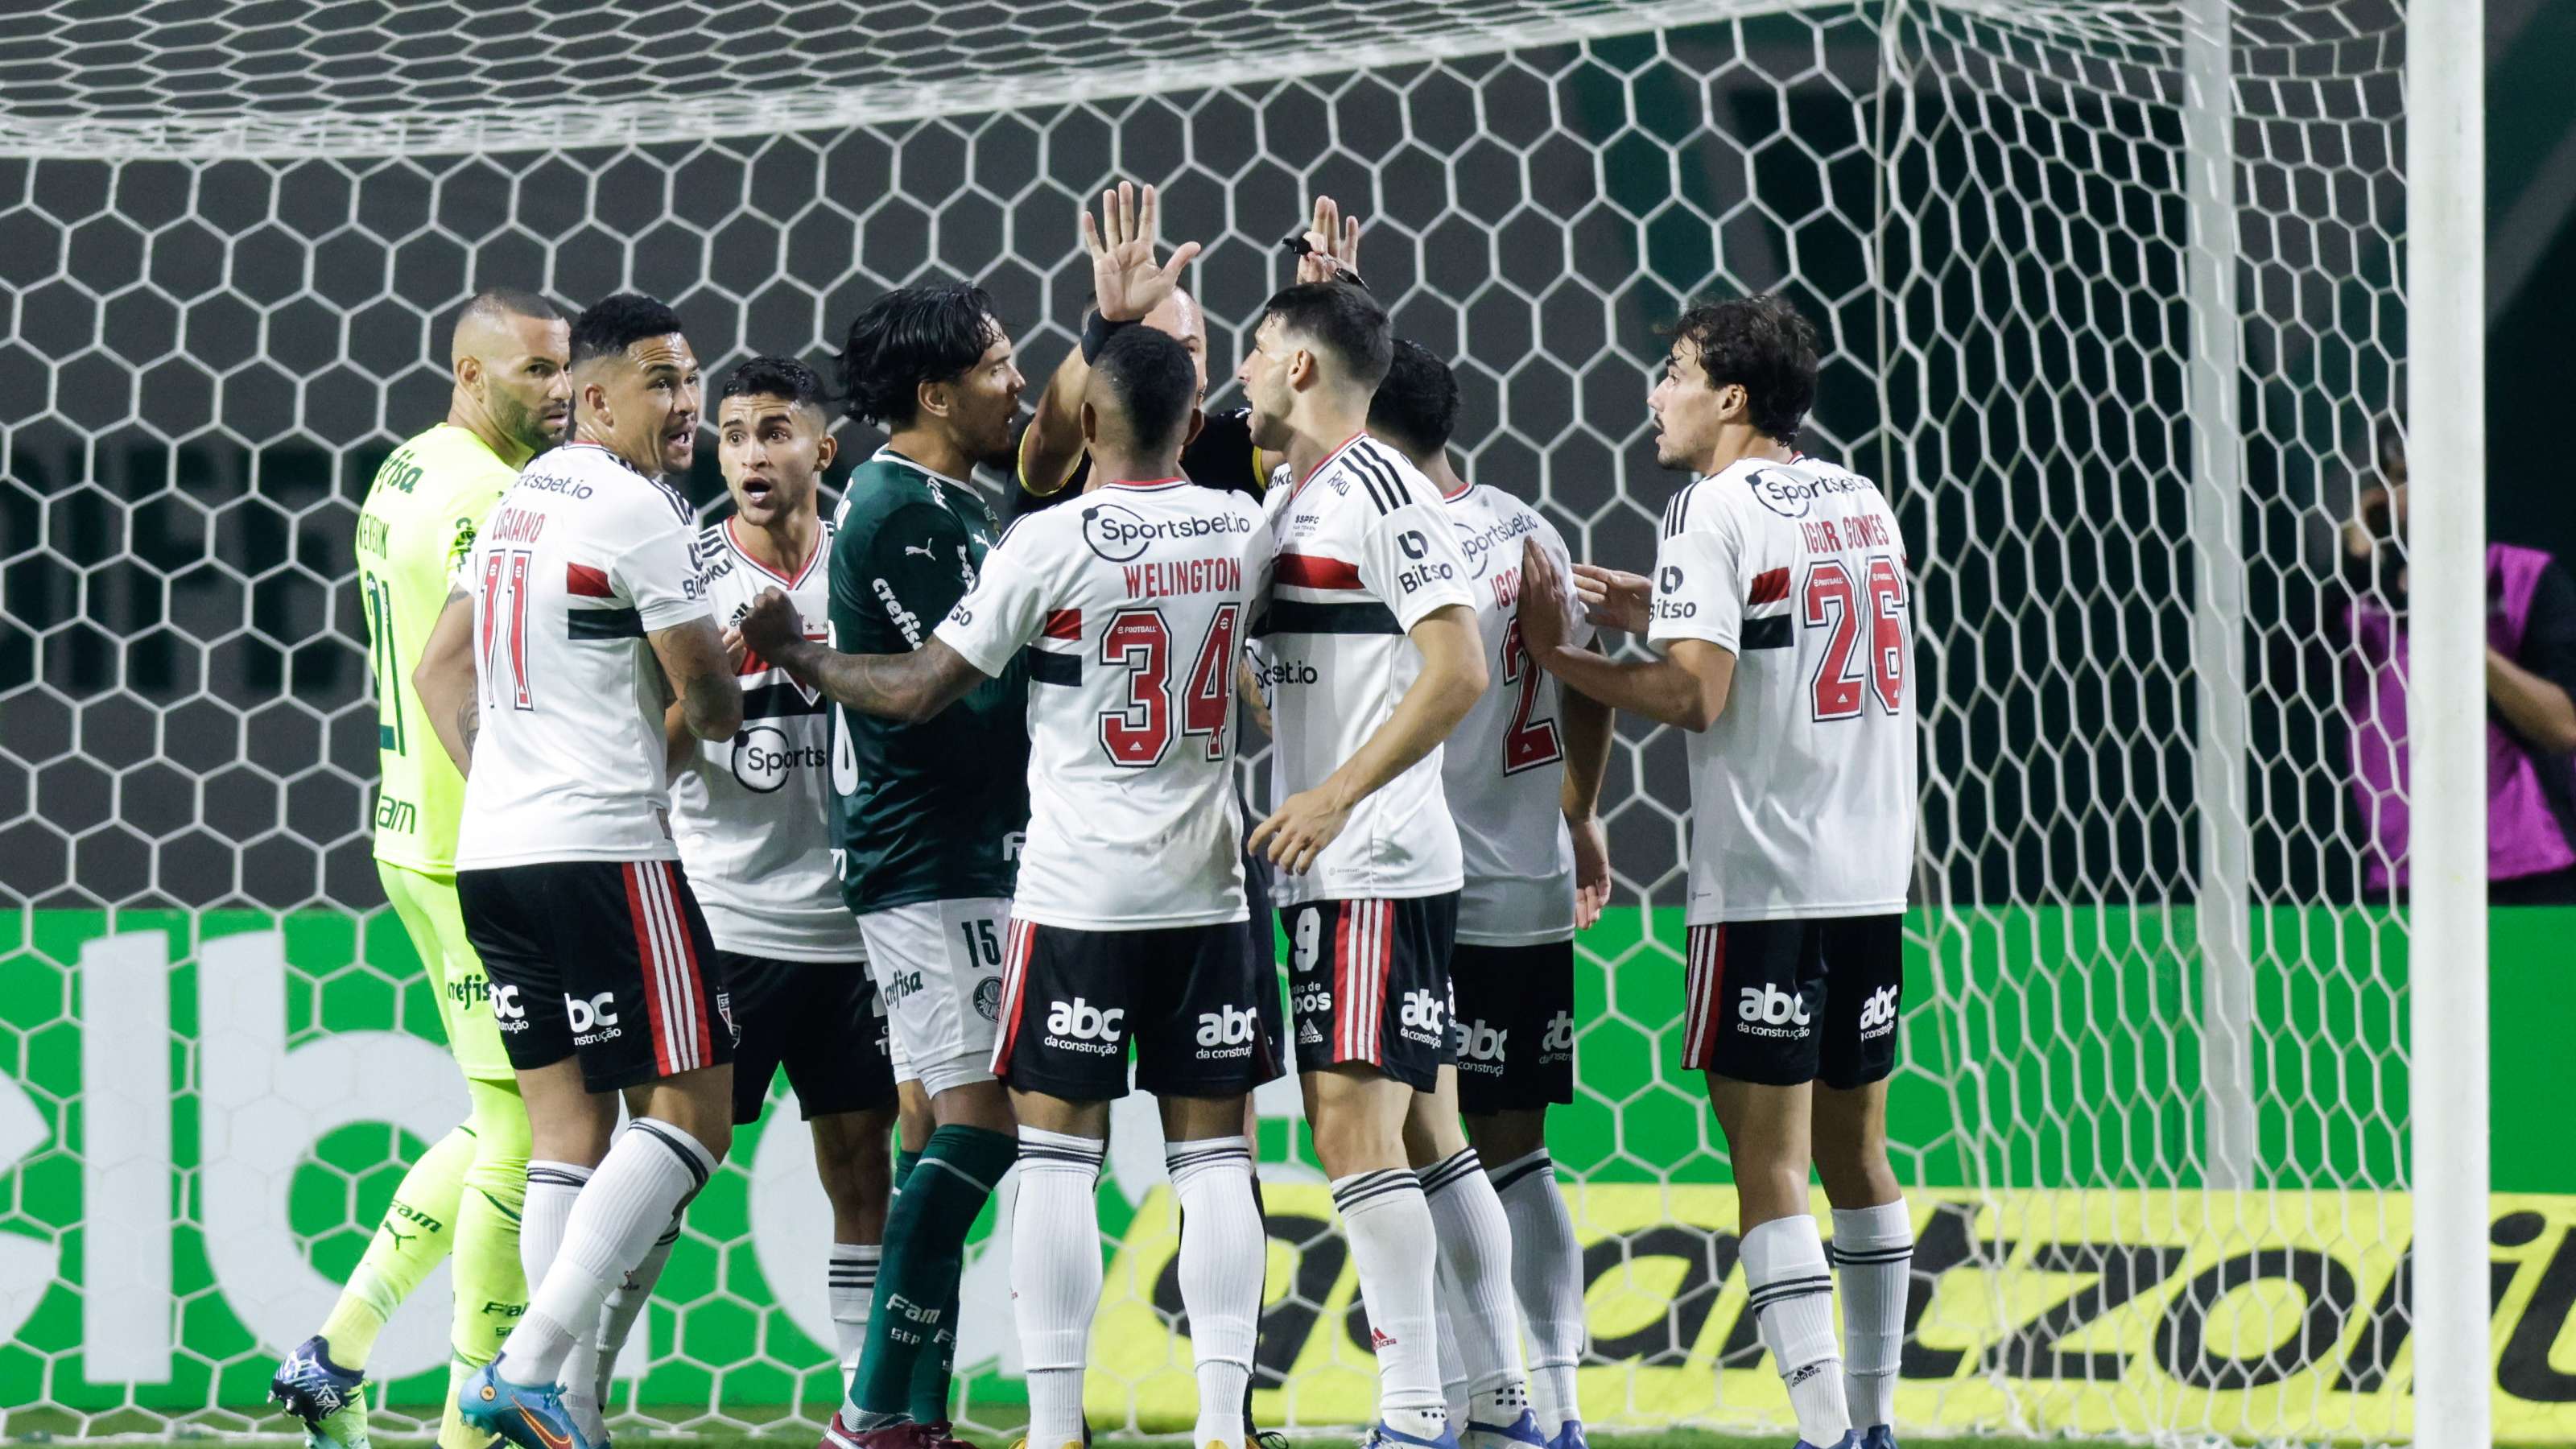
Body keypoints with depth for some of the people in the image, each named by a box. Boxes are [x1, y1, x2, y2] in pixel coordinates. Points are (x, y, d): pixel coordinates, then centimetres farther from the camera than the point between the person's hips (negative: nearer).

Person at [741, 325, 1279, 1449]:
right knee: (1212, 1153, 6)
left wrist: (793, 652, 9)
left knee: (1058, 1150, 0)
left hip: (1079, 892, -4)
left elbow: (918, 691, -8)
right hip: (1207, 891, 4)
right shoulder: (1244, 531, 1)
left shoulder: (1051, 542, -12)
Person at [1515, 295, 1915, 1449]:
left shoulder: (1714, 508, -9)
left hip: (1762, 885, -7)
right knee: (1855, 1152, 15)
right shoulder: (1862, 502, 14)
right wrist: (1657, 613, 20)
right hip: (1872, 875, 7)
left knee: (1769, 1163, -6)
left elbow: (1696, 696, -17)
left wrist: (1559, 657, -6)